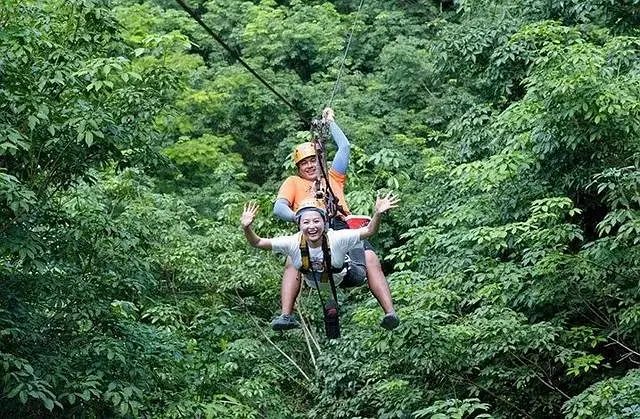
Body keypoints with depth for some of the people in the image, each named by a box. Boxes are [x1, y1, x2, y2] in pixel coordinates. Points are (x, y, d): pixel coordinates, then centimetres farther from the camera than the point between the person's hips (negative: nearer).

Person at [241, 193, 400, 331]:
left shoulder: (336, 239, -37)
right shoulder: (293, 243, -34)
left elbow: (369, 231, -39)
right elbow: (258, 243, -36)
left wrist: (378, 214, -59)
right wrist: (246, 229, -57)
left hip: (340, 280, -2)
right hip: (311, 283, 2)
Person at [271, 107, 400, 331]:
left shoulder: (333, 177, 38)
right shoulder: (293, 182, 31)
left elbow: (344, 147, 37)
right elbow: (279, 207, 14)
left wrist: (330, 121, 46)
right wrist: (296, 216, -9)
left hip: (341, 225, 1)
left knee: (371, 259, -25)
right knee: (293, 262, -31)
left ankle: (390, 312, -36)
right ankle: (286, 315, -39)